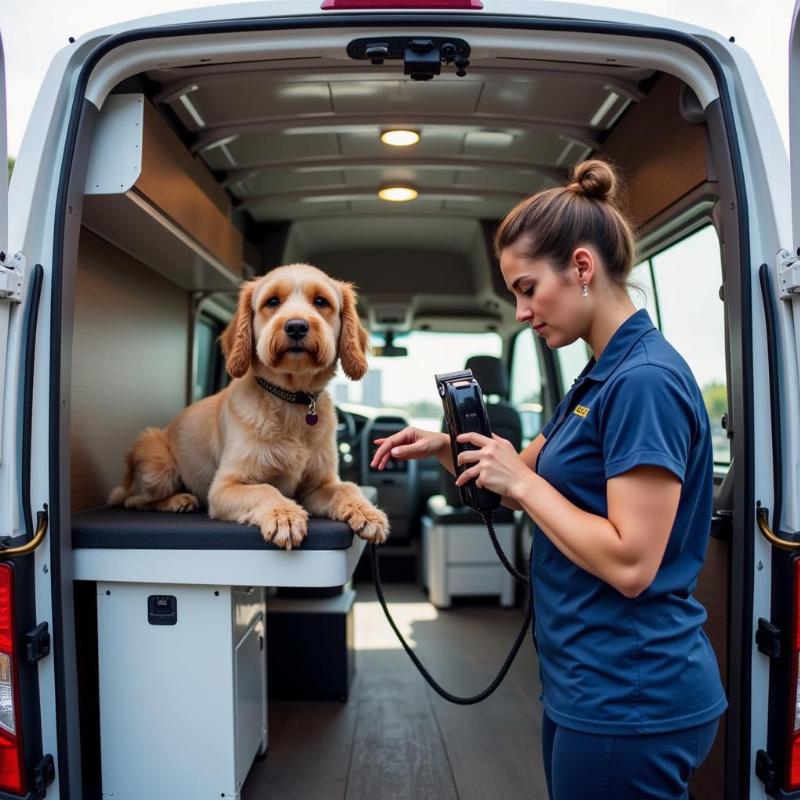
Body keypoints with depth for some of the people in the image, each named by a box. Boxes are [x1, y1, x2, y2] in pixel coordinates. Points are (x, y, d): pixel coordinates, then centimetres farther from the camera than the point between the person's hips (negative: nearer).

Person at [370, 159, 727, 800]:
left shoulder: (646, 380, -21)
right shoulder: (600, 377, 8)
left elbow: (630, 564, -26)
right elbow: (526, 479, 15)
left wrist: (523, 483, -18)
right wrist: (446, 448, 0)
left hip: (629, 699, -9)